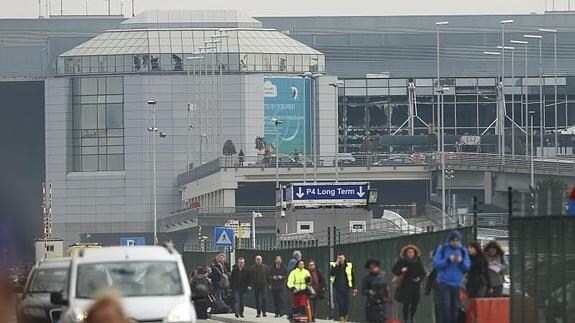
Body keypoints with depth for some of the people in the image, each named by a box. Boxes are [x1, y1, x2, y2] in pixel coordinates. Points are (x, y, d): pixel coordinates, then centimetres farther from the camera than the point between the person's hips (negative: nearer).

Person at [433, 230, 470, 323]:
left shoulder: (463, 251, 7)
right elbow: (436, 264, -6)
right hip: (444, 282, -3)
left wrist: (461, 261, -16)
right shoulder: (442, 249, 1)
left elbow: (467, 267, 4)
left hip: (457, 283, 3)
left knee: (455, 307, 3)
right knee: (445, 305, -14)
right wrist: (448, 260, -17)